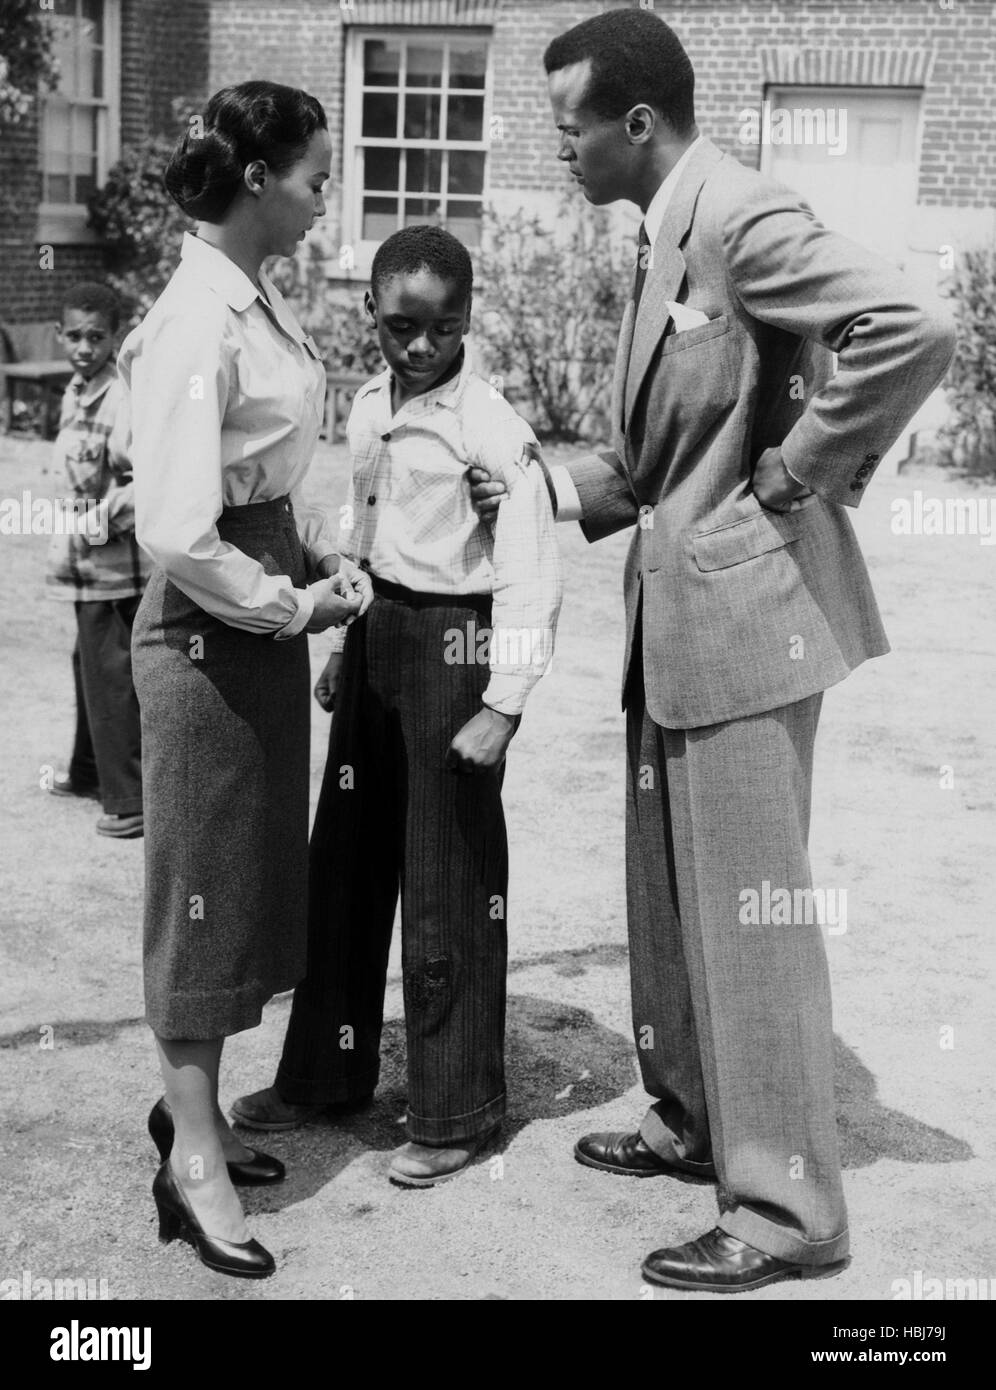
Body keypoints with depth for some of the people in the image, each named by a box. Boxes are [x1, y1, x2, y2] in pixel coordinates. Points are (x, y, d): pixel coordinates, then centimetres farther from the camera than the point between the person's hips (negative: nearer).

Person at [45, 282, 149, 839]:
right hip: (88, 564, 9)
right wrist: (73, 532, 12)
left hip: (114, 562, -9)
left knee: (112, 675, -3)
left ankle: (131, 799, 5)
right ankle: (90, 771, 40)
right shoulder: (76, 392, 9)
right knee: (90, 664, 22)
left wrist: (97, 522, -18)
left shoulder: (121, 400, -19)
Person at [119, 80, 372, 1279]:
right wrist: (293, 606, -15)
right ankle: (194, 1159, 18)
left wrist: (325, 558, 4)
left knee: (251, 871, 17)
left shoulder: (259, 302, 7)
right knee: (205, 880, 3)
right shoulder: (198, 322, -20)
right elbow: (176, 534, -25)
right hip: (208, 633, -9)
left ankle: (192, 1103, 35)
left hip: (263, 616, 9)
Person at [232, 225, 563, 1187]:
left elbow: (530, 574, -16)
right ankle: (327, 1073, 30)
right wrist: (342, 648, 18)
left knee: (449, 885, 1)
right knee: (346, 864, 14)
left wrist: (503, 704, -18)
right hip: (374, 638, 7)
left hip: (453, 646, -7)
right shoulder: (367, 410, 8)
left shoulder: (491, 428, -14)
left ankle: (455, 1111, 16)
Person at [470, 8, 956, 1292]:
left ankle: (786, 1209, 9)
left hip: (744, 610, -9)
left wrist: (797, 476, -17)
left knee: (748, 911, -3)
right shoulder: (663, 237, 15)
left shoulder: (742, 217, -14)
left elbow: (915, 331, -25)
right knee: (671, 897, 17)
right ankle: (695, 1122, 34)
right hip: (675, 618, 10)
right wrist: (550, 487, 8)